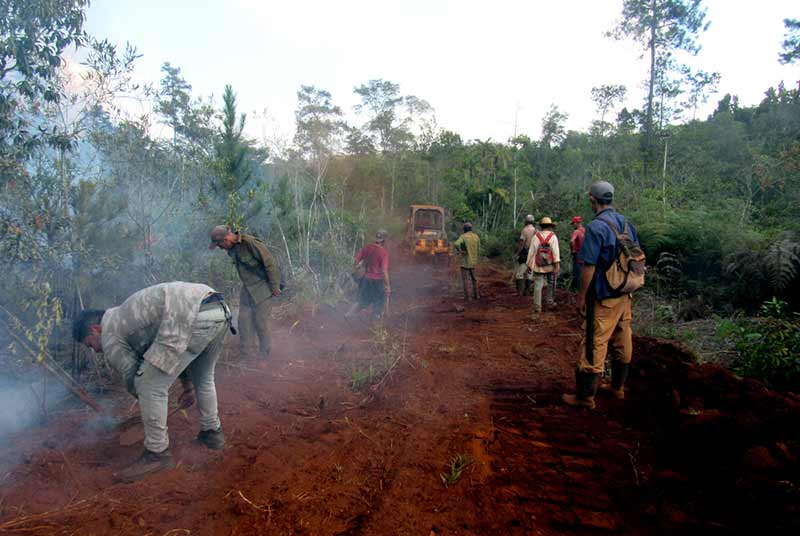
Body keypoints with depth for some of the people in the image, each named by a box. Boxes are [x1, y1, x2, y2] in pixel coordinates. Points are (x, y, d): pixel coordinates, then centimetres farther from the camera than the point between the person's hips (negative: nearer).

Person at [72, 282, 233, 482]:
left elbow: (131, 377, 17)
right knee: (203, 378, 29)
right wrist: (188, 383, 43)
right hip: (220, 309, 9)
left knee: (150, 386, 3)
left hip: (192, 316, -9)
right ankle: (212, 432, 41)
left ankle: (157, 453, 12)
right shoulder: (128, 311, 39)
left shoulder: (109, 335, 14)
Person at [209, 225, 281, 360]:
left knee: (261, 322, -2)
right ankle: (246, 351, 22)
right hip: (247, 289, 8)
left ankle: (264, 355, 15)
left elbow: (270, 263, -21)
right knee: (244, 320, 8)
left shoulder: (250, 243, -24)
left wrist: (274, 287, -16)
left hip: (262, 287, -8)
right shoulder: (232, 249, 3)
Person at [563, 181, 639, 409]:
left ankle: (586, 396, 6)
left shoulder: (596, 227, -18)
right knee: (622, 341, 17)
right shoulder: (626, 223, 6)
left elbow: (589, 266, -20)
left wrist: (582, 295, -11)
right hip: (625, 294, 8)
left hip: (603, 296, -8)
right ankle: (618, 387, 32)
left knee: (594, 343, -2)